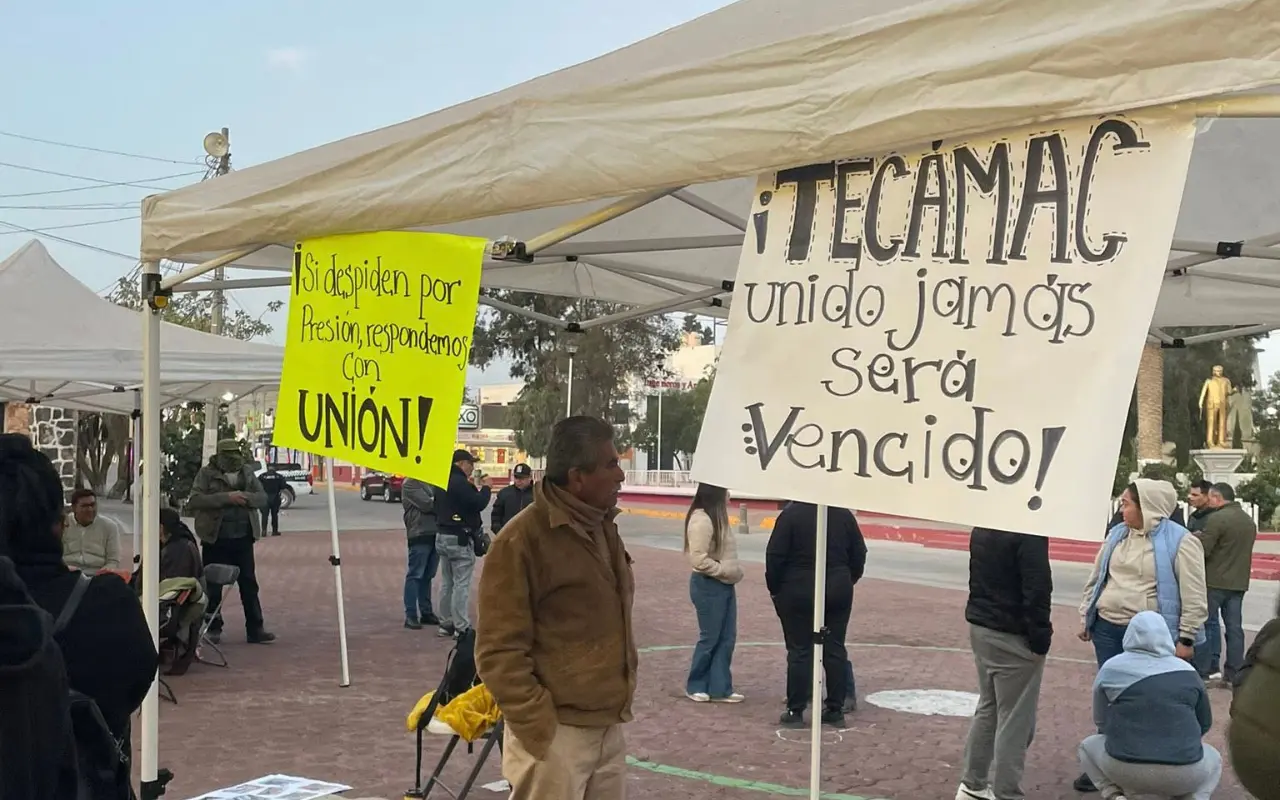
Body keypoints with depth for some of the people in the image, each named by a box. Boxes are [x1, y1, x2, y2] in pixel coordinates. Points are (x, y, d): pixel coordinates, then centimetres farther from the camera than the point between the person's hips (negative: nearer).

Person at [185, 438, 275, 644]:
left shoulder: (247, 472, 7)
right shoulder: (206, 473, -4)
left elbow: (262, 498, 5)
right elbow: (195, 500, -16)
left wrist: (245, 497, -17)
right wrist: (226, 497, -24)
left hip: (243, 538, 3)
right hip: (215, 539, -3)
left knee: (249, 584, 5)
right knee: (213, 585, 5)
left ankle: (255, 629, 9)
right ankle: (213, 628, 16)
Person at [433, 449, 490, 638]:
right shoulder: (459, 482, -18)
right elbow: (478, 503, -23)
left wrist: (473, 487, 12)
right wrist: (485, 487, -7)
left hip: (443, 536, 10)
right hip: (459, 539, -10)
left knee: (447, 582, 15)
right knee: (461, 584, -6)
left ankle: (446, 623, 19)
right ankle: (461, 627, -6)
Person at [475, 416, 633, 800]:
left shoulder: (603, 528, 10)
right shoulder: (523, 539, -16)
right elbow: (499, 652, -16)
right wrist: (537, 726, -17)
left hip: (608, 727, 8)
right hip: (557, 733, -8)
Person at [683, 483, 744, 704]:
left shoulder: (717, 517, 12)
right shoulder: (701, 520, -18)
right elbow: (698, 559, -23)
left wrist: (734, 571, 5)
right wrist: (723, 571, -17)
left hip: (724, 585, 9)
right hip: (708, 585, -9)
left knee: (727, 638, 8)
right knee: (710, 637, 1)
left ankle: (720, 688, 14)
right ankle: (695, 686, 16)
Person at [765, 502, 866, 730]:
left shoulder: (791, 514, -11)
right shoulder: (844, 515, 3)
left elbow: (775, 556, -11)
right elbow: (859, 554, 8)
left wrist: (774, 587, 0)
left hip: (798, 592, -4)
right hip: (837, 591, 4)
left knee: (800, 651, 0)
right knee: (835, 650, 8)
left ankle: (795, 711, 2)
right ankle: (836, 710, 11)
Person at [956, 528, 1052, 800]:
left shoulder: (982, 527, 8)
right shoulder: (1029, 533, -20)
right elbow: (1037, 589, -22)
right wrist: (1040, 638, -15)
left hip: (980, 627, 9)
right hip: (1013, 637, -9)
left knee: (988, 708, 19)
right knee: (1015, 720, 0)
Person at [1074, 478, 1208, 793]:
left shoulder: (1179, 542, -10)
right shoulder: (1117, 534, 8)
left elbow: (1194, 597, -10)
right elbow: (1095, 579, 16)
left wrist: (1186, 638, -11)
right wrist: (1085, 618, 15)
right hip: (1108, 629, 6)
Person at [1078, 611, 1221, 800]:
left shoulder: (1111, 668, 6)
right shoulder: (1187, 672, 9)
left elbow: (1100, 721, 15)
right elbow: (1205, 723, 21)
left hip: (1124, 768, -1)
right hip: (1183, 773, 1)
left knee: (1088, 746, 30)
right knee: (1213, 760, 35)